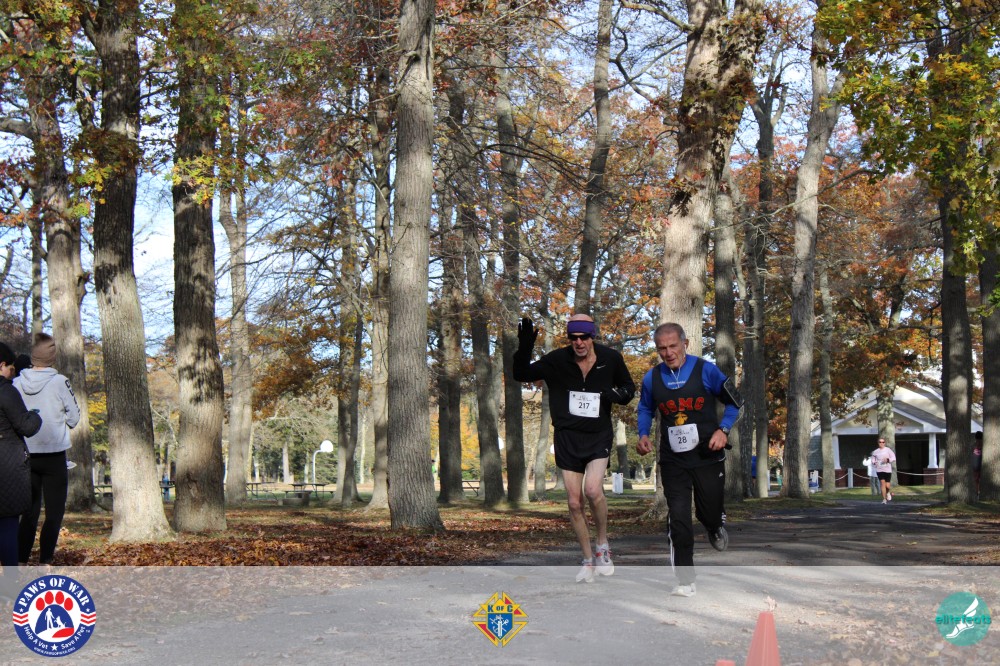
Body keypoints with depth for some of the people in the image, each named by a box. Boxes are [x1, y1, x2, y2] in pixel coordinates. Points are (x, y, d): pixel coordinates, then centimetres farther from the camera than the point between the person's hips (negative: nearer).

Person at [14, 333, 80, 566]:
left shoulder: (17, 383, -2)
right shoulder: (59, 382, -11)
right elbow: (74, 417, -3)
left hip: (26, 455, 4)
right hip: (54, 456, -4)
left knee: (29, 512, 11)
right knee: (54, 512, 4)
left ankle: (21, 562, 5)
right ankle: (44, 562, -3)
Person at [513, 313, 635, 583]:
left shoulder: (611, 358, -4)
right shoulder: (557, 360, -7)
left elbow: (629, 387, 12)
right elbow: (522, 375, -4)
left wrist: (619, 394, -12)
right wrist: (524, 349, -23)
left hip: (599, 436, -1)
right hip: (567, 437, 1)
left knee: (593, 489, -23)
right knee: (574, 503, 2)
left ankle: (603, 544, 1)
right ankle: (589, 561, 18)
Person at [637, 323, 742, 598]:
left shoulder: (706, 370, -8)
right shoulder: (652, 378, 0)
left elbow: (735, 402, 4)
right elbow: (645, 409, 19)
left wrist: (722, 430, -11)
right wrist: (643, 435, 2)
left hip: (707, 455, -1)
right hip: (673, 459, 1)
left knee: (709, 512, 8)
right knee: (678, 519, -8)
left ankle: (716, 527, 48)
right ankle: (685, 581, -1)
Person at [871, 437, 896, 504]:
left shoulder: (888, 450, 0)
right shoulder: (875, 452, 8)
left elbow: (893, 458, -1)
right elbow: (873, 459, 22)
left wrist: (888, 459, -18)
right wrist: (874, 462, 0)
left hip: (887, 470, -2)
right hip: (879, 470, 2)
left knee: (887, 485, -2)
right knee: (882, 484, -9)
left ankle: (889, 493, 34)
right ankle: (884, 499, -3)